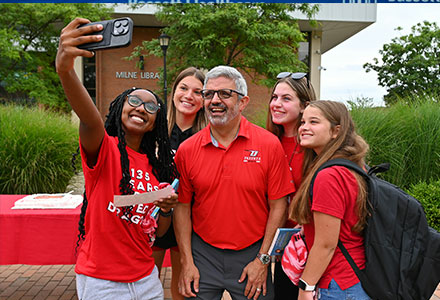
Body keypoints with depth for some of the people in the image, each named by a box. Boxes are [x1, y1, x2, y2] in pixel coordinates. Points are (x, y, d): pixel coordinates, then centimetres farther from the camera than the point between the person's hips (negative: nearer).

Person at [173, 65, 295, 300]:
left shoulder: (269, 145, -8)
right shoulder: (187, 150, -3)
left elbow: (278, 205, -5)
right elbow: (182, 207, 1)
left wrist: (262, 260, -5)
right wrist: (187, 263, -2)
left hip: (251, 255, -1)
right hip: (203, 253, 1)